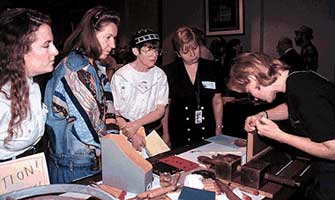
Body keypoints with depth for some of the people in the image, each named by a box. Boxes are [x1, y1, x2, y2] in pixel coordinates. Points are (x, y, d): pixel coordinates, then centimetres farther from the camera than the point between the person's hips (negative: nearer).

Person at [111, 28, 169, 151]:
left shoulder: (160, 75, 1)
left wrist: (137, 124, -15)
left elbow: (160, 110, -1)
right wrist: (133, 135, -17)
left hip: (153, 130, 2)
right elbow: (114, 113, -7)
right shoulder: (120, 76, -8)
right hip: (126, 132, -2)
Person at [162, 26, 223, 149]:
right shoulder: (169, 72, -5)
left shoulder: (212, 68, 1)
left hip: (207, 134, 2)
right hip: (179, 135, -1)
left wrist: (219, 130, 5)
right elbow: (165, 106, 1)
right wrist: (165, 134, 1)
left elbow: (217, 102, 6)